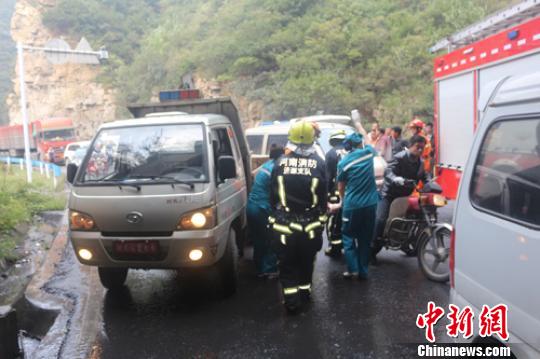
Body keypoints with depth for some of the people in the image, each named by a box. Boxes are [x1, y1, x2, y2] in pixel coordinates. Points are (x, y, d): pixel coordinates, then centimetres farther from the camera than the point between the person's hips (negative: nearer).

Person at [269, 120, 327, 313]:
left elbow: (273, 195, 2)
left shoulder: (280, 163, -4)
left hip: (284, 224, -1)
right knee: (306, 261, 19)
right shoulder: (319, 163, -5)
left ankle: (292, 300, 7)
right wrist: (322, 214, 15)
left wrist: (276, 213, 16)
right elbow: (323, 194, 0)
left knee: (287, 264, 8)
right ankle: (304, 292, 33)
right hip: (310, 224, 1)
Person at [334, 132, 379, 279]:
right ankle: (363, 271, 16)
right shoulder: (368, 152, -1)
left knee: (349, 237, 11)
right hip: (370, 203, 3)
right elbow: (369, 144, 26)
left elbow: (341, 187, 6)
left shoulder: (343, 162, -4)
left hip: (352, 205, -2)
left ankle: (353, 269, 3)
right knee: (365, 239, 12)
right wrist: (360, 128, 36)